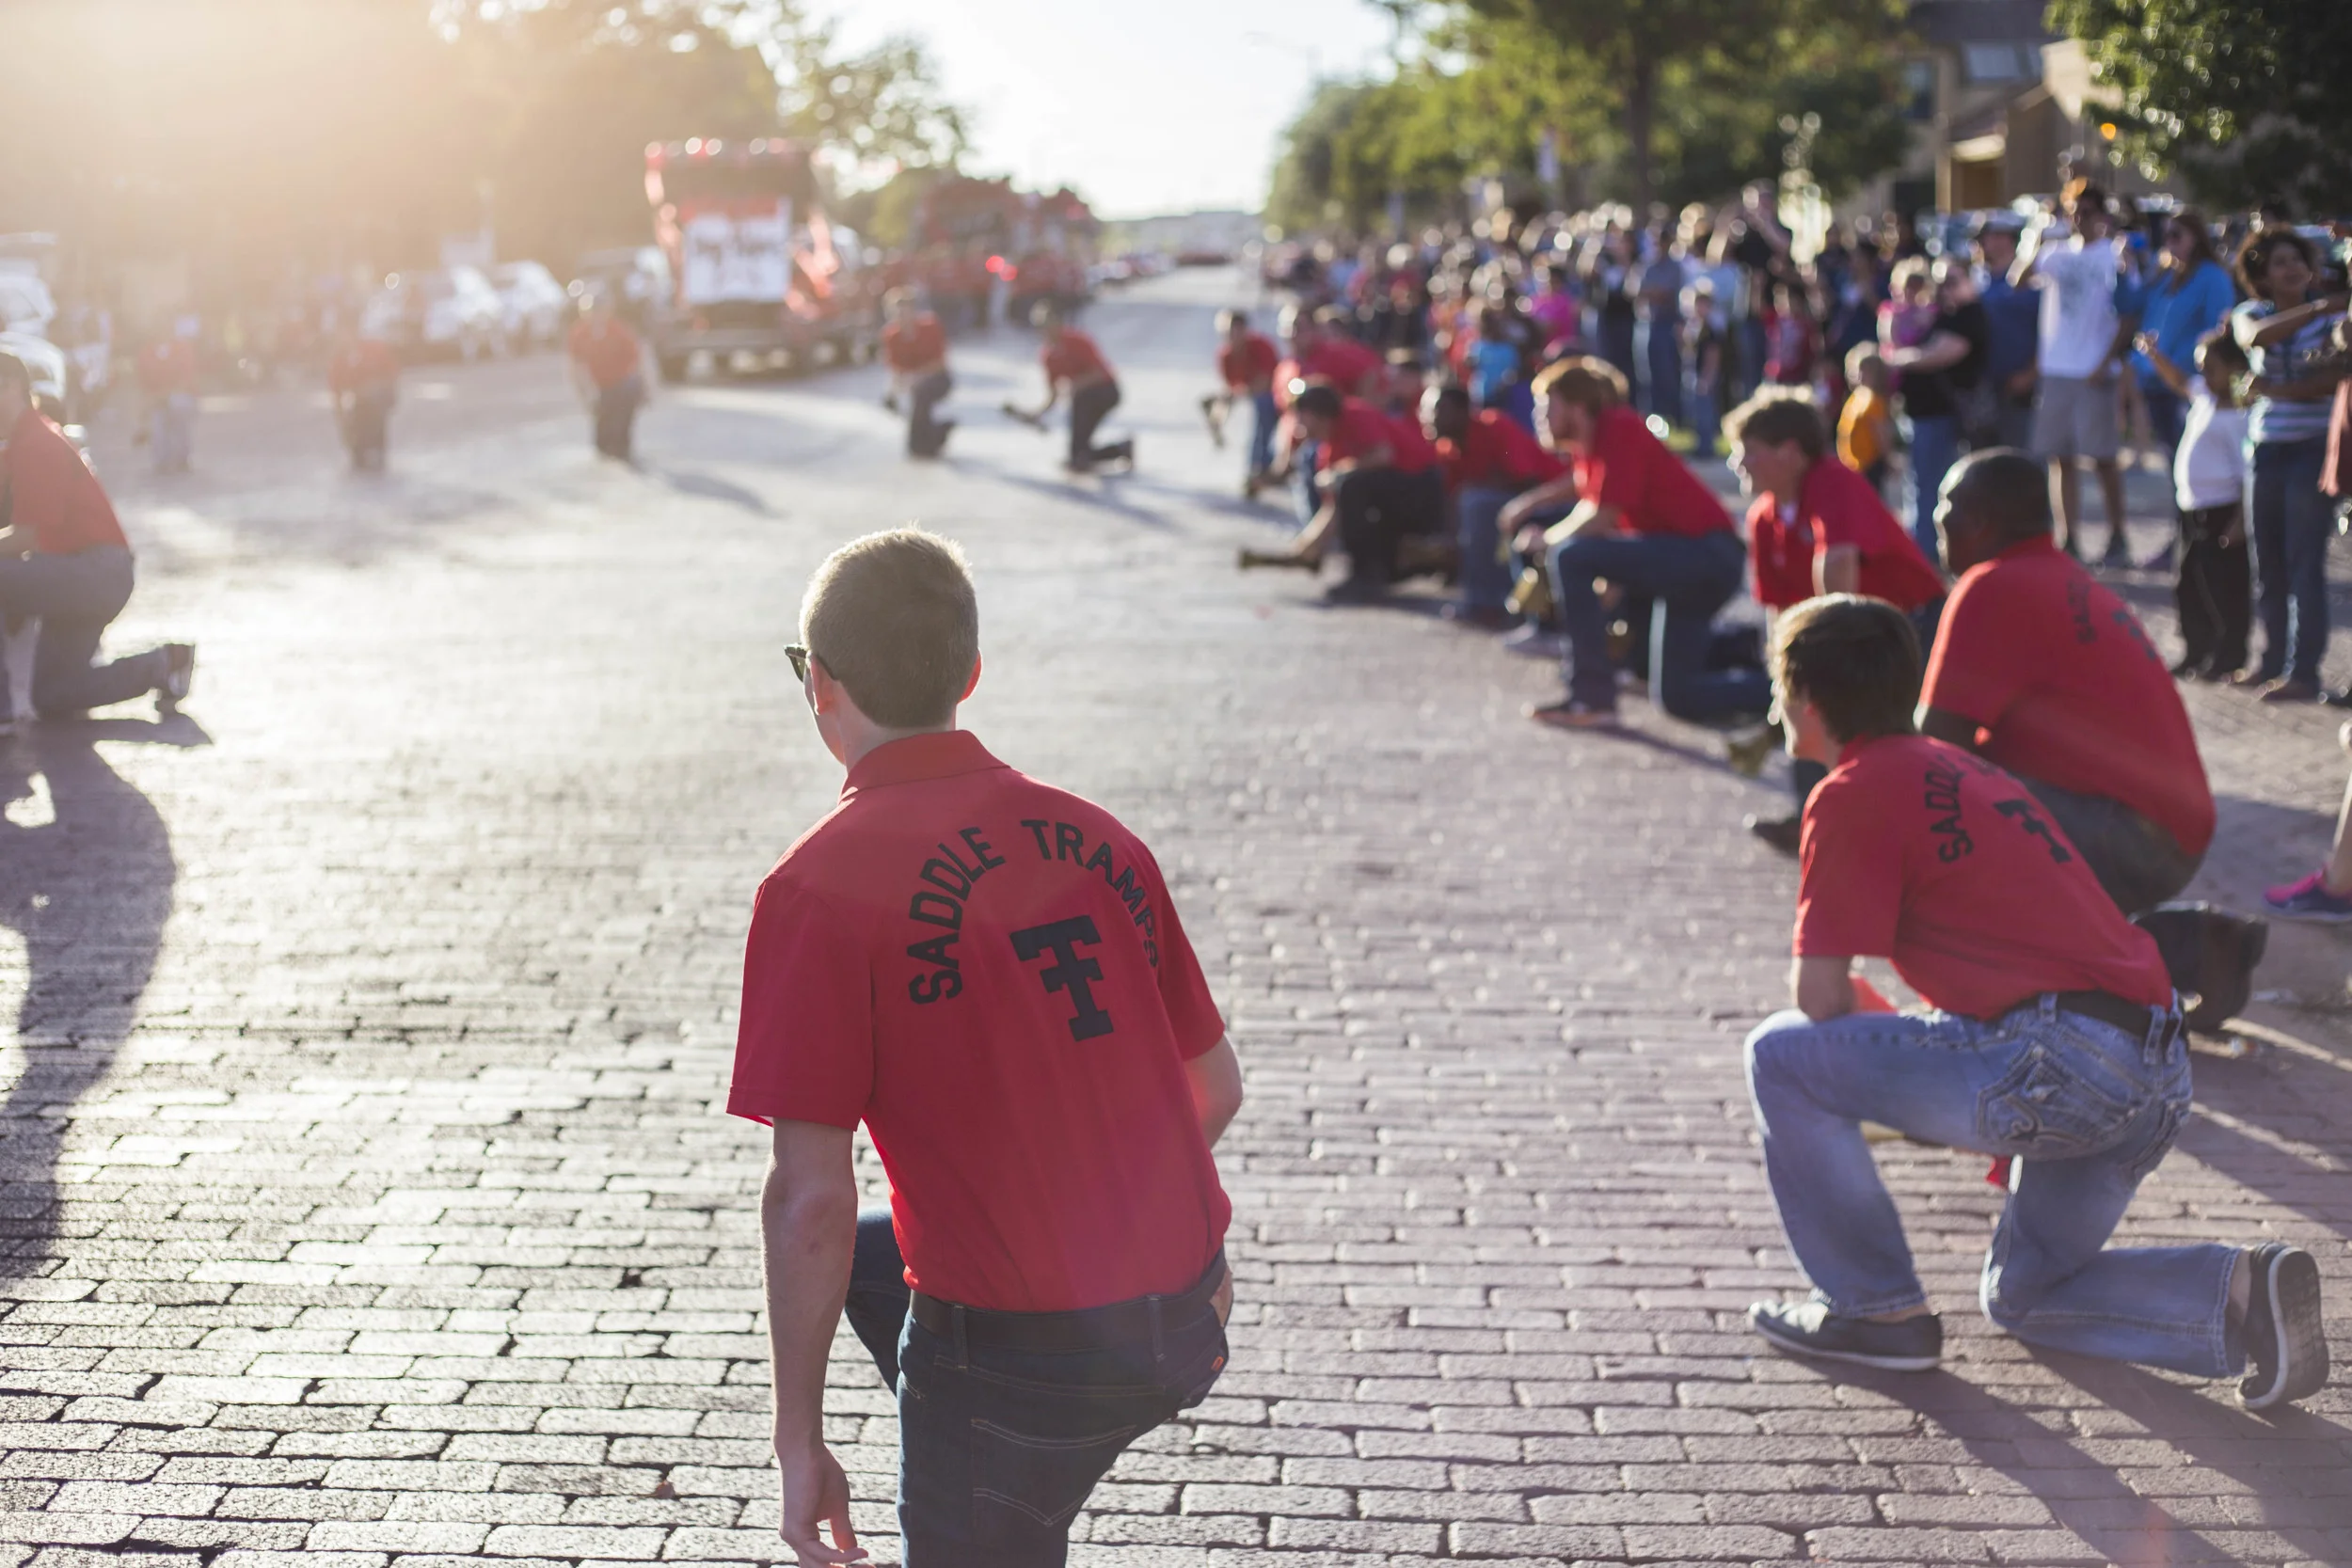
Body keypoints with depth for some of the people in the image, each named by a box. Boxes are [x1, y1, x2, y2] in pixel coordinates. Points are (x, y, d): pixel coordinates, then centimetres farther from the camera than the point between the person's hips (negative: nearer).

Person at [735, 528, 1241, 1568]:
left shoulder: (819, 887, -14)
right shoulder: (1094, 837, 4)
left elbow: (810, 1198, -17)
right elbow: (1215, 1087, 12)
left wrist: (799, 1442, -8)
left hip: (1023, 1359, -6)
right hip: (1182, 1317, 7)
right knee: (868, 1257, 29)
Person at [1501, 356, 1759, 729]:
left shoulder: (1619, 430, -17)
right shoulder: (1590, 442, 9)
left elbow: (1601, 519, -23)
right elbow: (1580, 485, 33)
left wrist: (1544, 540, -7)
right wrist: (1527, 504, 19)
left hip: (1706, 554, -10)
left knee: (1570, 557, -25)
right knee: (1676, 696, 14)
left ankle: (1592, 698, -19)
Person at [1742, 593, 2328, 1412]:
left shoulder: (1853, 794, -3)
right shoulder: (1962, 767, 24)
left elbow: (1818, 996, -5)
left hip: (2060, 1059, -9)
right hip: (2163, 1070, 9)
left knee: (1781, 1055, 3)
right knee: (2024, 1294, 25)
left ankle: (1877, 1309, 9)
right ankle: (2240, 1292, 2)